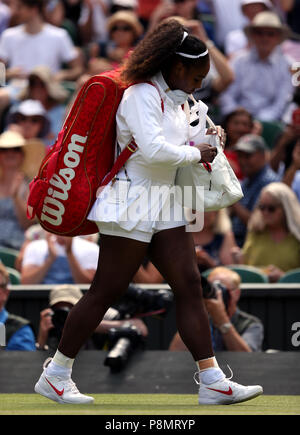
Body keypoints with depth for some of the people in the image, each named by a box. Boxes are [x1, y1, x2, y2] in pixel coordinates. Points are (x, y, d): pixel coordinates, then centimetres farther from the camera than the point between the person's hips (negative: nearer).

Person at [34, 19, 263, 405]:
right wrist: (196, 154, -12)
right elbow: (154, 149, -26)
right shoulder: (141, 95, -14)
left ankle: (212, 381, -2)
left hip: (163, 207, 9)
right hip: (132, 205, -9)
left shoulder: (173, 98, 16)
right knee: (105, 292, -4)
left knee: (189, 287, 0)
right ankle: (54, 376, 7)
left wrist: (208, 138, 16)